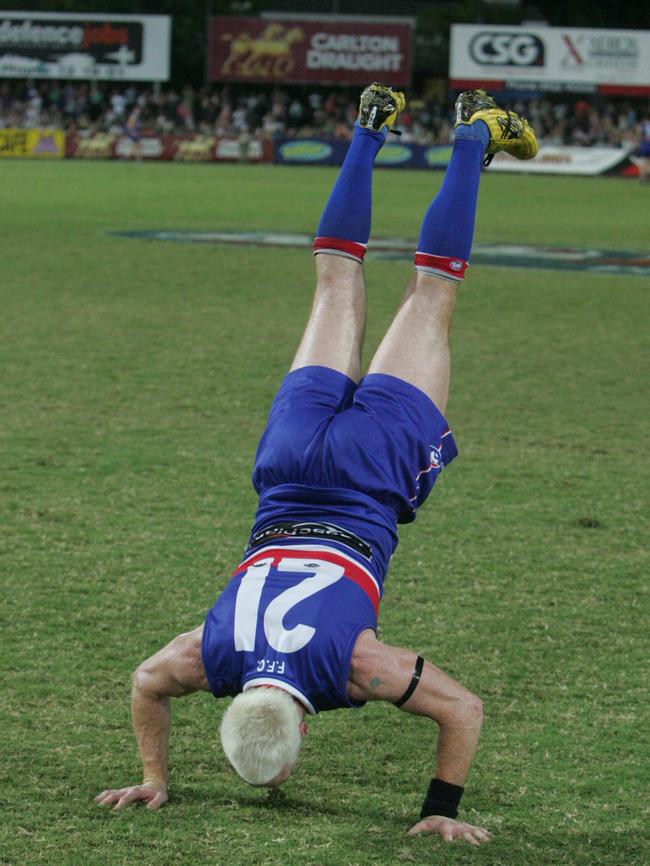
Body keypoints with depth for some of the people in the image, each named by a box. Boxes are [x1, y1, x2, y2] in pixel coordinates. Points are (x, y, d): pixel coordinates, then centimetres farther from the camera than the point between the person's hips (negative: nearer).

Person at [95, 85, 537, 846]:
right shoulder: (214, 654, -22)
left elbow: (464, 711, -22)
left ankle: (476, 135, 29)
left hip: (372, 480, -2)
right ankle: (370, 131, 37)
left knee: (428, 296, 17)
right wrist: (153, 781, 1)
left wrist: (442, 810, -18)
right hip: (294, 477, 2)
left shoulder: (351, 662, -30)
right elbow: (144, 685, 0)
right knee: (337, 284, 23)